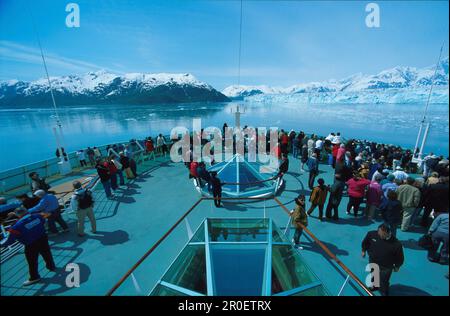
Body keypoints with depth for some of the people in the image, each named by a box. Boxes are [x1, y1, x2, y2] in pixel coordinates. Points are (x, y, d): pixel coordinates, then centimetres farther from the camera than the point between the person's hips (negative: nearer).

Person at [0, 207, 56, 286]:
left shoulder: (17, 226, -24)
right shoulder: (37, 216, -12)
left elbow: (10, 240, -14)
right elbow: (43, 221, 12)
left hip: (31, 245, -5)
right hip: (43, 239, 5)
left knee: (32, 261, 14)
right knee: (46, 253, 25)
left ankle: (34, 277, 29)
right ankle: (51, 266, 45)